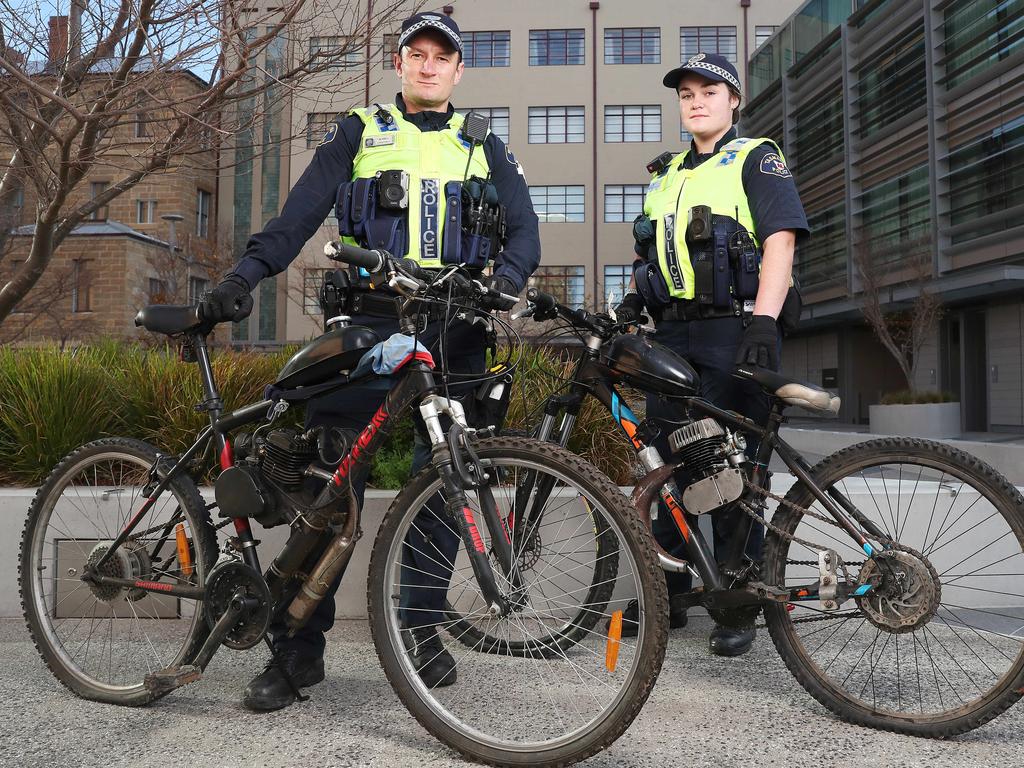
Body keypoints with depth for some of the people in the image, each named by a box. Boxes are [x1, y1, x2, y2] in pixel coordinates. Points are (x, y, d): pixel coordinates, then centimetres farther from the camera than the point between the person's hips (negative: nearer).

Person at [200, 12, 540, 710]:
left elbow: (524, 229, 6)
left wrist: (506, 278, -17)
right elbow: (300, 215, 4)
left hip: (453, 333, 2)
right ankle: (300, 642, 3)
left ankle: (420, 627, 15)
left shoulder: (484, 149, 18)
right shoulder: (359, 134, 15)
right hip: (368, 323, -1)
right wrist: (244, 276, -12)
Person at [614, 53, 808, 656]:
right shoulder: (668, 174, 23)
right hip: (673, 336, 6)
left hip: (735, 336, -6)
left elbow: (781, 240, -9)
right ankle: (668, 594, 17)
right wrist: (636, 295, 6)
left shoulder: (757, 159, 4)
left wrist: (764, 322, -22)